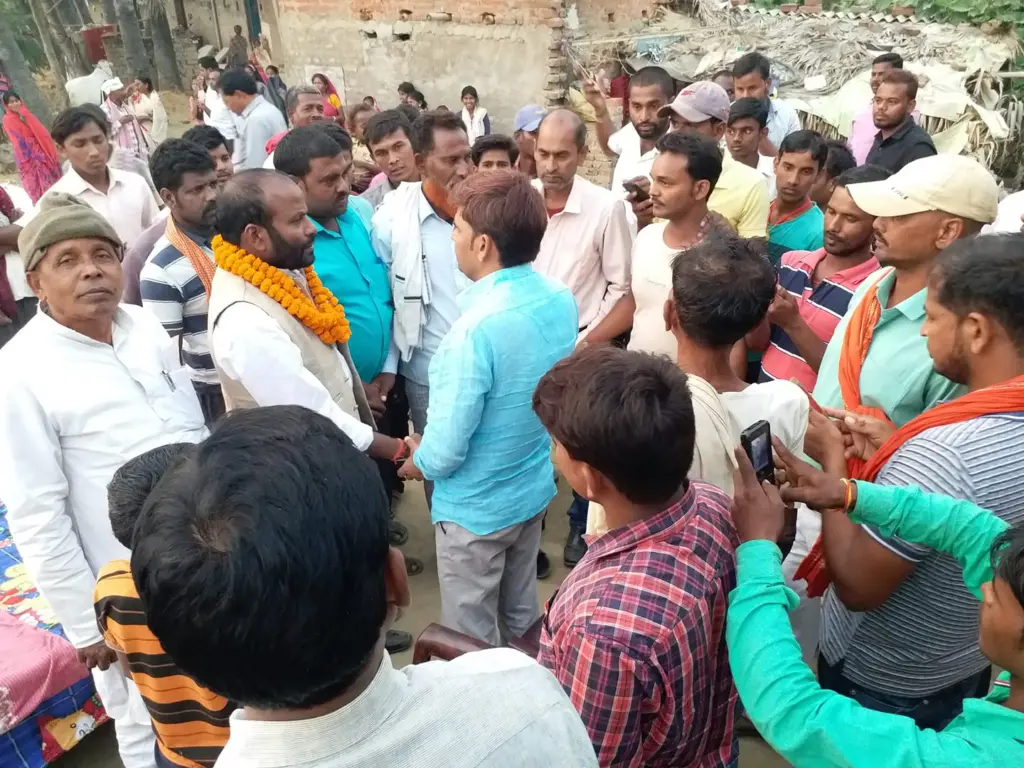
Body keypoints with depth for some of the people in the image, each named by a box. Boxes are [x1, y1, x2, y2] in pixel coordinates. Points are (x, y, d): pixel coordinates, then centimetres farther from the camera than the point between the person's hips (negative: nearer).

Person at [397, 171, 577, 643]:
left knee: (472, 646, 17)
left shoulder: (476, 327, -31)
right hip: (534, 488, 7)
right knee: (522, 617, 28)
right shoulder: (561, 300, -8)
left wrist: (415, 462, -3)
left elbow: (445, 452, -25)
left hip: (476, 507, -7)